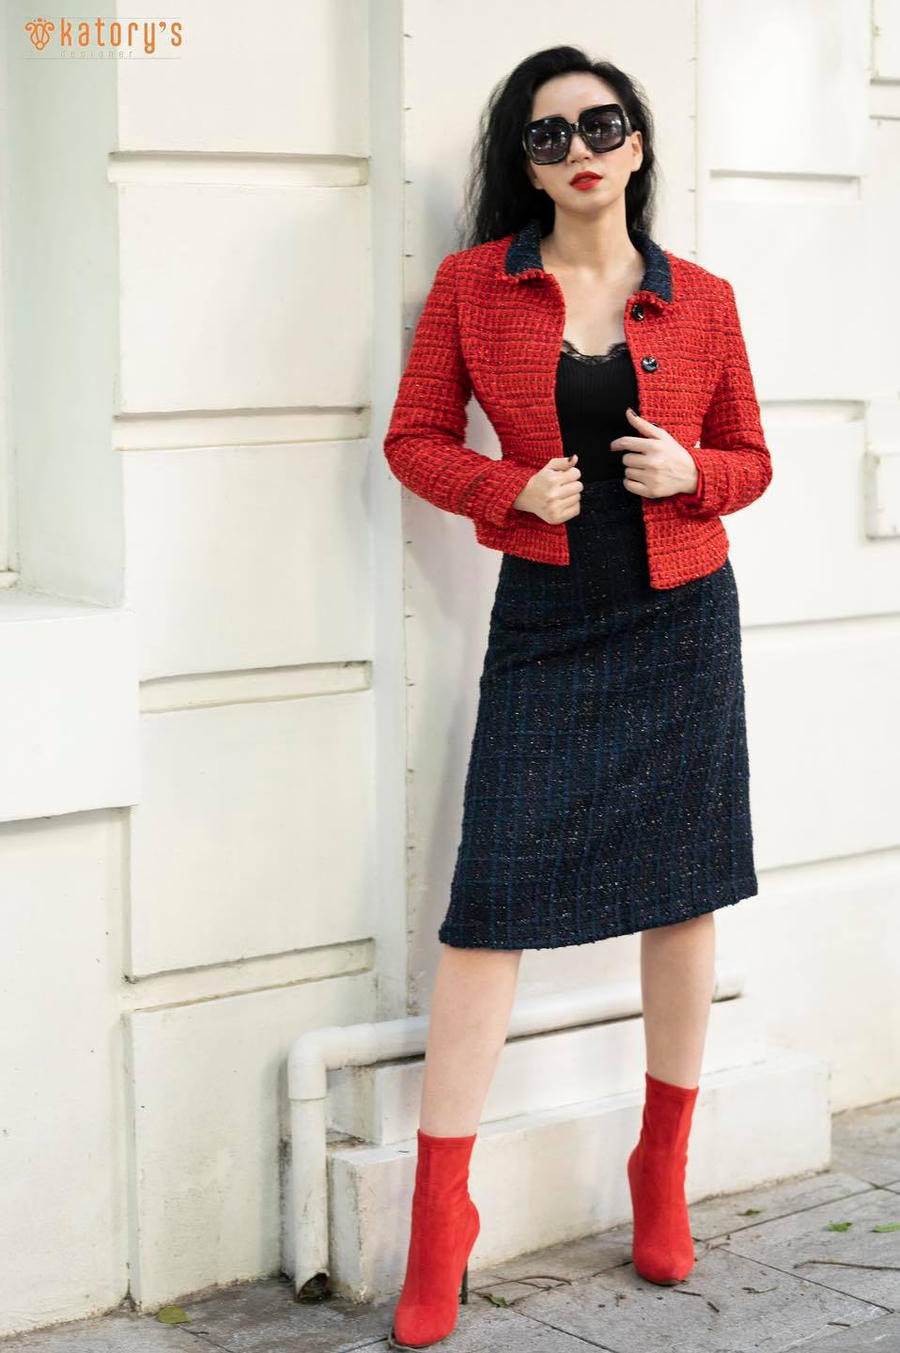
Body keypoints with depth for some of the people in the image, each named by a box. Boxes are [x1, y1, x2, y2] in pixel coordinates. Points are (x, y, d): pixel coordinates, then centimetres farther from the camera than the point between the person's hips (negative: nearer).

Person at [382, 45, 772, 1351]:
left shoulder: (701, 300, 3)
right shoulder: (473, 286, 0)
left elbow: (749, 458, 11)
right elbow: (416, 438, 3)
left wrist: (688, 471, -11)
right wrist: (514, 488, -14)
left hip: (682, 616, 2)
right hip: (546, 618, -2)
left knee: (685, 889, 7)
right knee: (492, 899, -8)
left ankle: (663, 1172, 26)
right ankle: (440, 1219, 1)